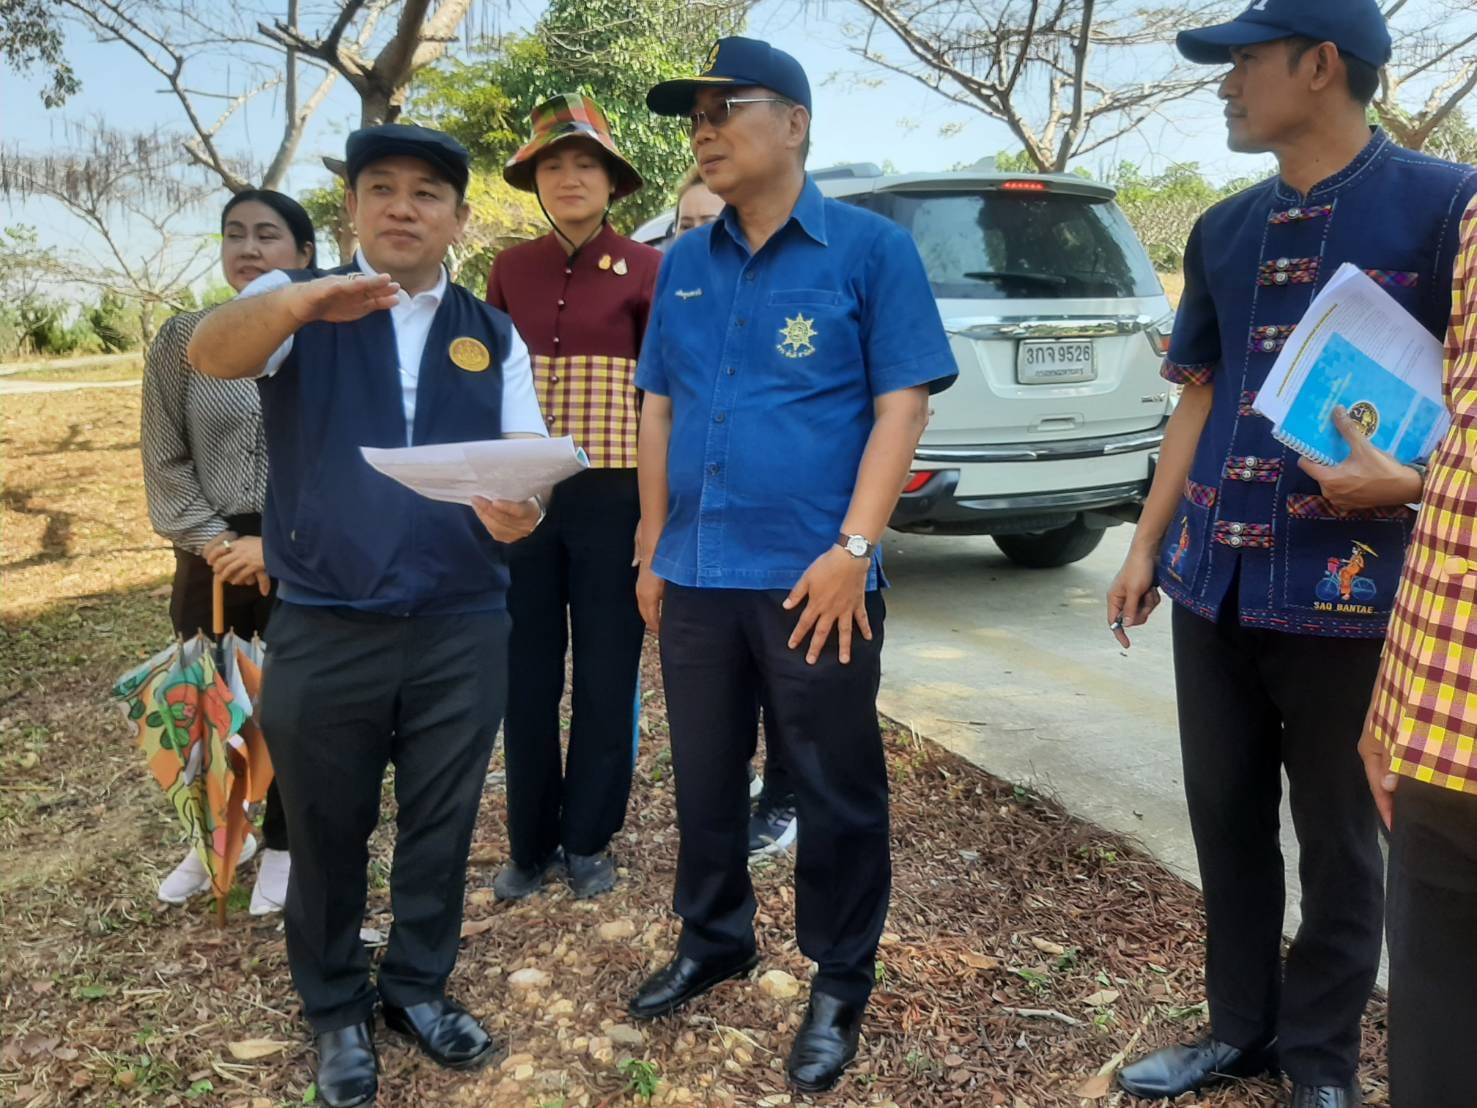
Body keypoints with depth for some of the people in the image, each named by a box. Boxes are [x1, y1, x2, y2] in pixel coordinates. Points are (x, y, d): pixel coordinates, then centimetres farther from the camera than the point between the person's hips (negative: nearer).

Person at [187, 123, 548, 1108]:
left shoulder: (494, 337, 7)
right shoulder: (298, 305, 0)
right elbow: (211, 351, -22)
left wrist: (518, 512, -25)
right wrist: (296, 299, -44)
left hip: (464, 631, 2)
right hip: (324, 633, -2)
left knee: (441, 826, 16)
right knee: (328, 833, 14)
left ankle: (419, 988, 38)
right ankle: (338, 1011, 35)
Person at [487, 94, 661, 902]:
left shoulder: (645, 269, -2)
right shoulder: (510, 269, 7)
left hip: (611, 497, -3)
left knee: (604, 674, 7)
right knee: (526, 675, 9)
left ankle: (588, 842, 23)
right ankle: (530, 843, 24)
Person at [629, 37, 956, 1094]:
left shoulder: (870, 248, -4)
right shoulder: (684, 263, 11)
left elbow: (901, 404, -9)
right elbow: (659, 410, 15)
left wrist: (852, 549, -16)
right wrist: (653, 552, 11)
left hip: (812, 579, -5)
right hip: (698, 574, 5)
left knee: (836, 792, 7)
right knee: (704, 776, 17)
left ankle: (840, 986, 24)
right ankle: (713, 939, 38)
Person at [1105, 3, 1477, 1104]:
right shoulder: (1225, 230, 12)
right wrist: (1148, 545, 13)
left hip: (1347, 588, -5)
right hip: (1215, 580, 6)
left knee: (1336, 838, 10)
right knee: (1225, 818, 14)